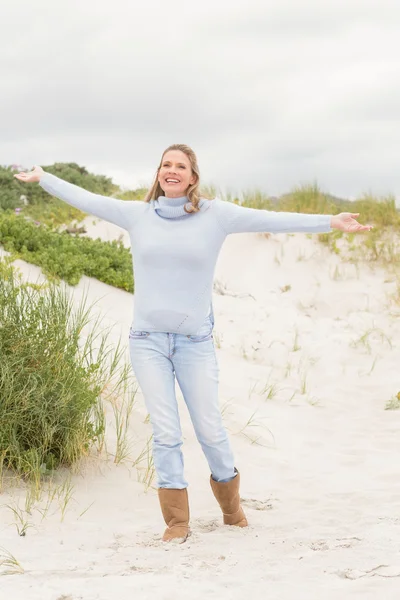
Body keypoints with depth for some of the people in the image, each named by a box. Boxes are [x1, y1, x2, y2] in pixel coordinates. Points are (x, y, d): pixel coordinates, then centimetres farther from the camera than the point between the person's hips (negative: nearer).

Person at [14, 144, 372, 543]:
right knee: (165, 432, 0)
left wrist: (330, 223, -15)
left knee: (210, 429, 3)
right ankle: (176, 521, 9)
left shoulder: (214, 215, -2)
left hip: (195, 341, -1)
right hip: (148, 340, 1)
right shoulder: (137, 215, 3)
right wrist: (42, 178, 20)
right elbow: (86, 200, 13)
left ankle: (231, 504, 27)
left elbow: (269, 220, -9)